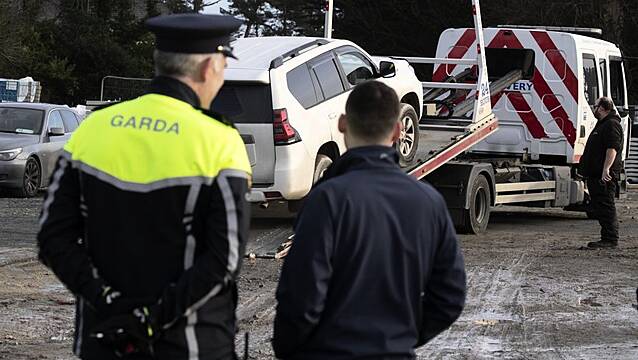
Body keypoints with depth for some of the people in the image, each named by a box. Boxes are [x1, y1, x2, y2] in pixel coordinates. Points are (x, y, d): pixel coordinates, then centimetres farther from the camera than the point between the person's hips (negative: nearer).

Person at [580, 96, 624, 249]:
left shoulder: (612, 125, -11)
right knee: (600, 207, 11)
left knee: (605, 207, -10)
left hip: (605, 176, -11)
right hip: (596, 175, 11)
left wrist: (606, 169, -30)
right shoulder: (602, 124, 23)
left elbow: (612, 148, -22)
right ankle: (607, 238, 15)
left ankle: (610, 239, -10)